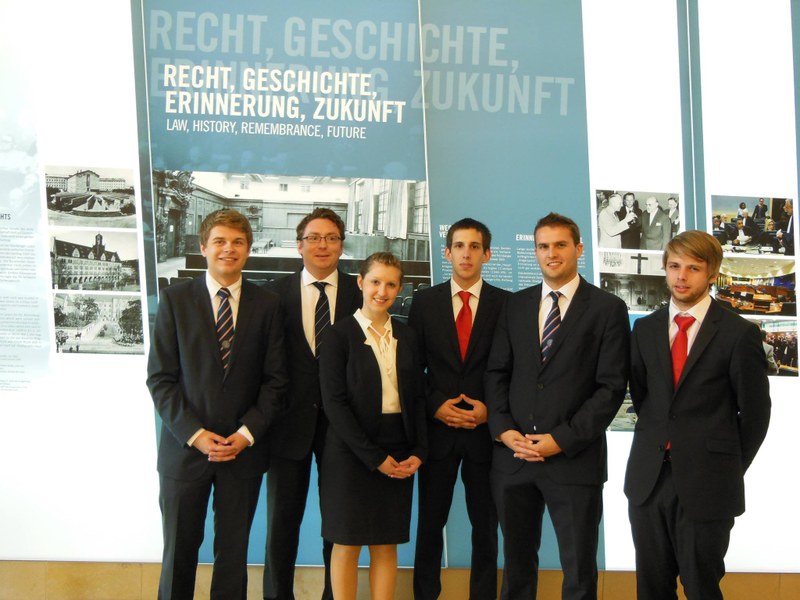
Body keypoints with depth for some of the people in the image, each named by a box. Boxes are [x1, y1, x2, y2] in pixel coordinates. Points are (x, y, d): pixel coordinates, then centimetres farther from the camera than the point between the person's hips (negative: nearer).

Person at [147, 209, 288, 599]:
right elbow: (160, 378, -3)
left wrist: (247, 433, -10)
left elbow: (275, 380, 2)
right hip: (185, 446, -1)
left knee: (233, 552, 8)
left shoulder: (266, 305, 3)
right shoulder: (175, 299, 0)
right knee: (179, 550, 8)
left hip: (244, 448, 1)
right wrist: (194, 433, -12)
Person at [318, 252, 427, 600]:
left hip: (398, 452, 4)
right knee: (347, 543, 2)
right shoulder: (340, 335, -5)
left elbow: (417, 398, 10)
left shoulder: (406, 337, 9)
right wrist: (373, 456, -14)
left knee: (386, 544, 7)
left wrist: (418, 451, -4)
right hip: (351, 452, -4)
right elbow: (334, 402, -10)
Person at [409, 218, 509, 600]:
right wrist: (434, 407, -9)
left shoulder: (506, 304, 1)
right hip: (437, 428, 1)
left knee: (486, 526, 6)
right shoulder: (424, 301, 4)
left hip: (485, 430, -1)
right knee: (430, 523, 7)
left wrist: (491, 410, -10)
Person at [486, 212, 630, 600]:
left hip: (574, 458, -4)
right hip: (513, 455, 4)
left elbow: (611, 387, -7)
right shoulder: (515, 305, 11)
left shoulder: (608, 309, -2)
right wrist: (502, 428, -6)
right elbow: (497, 373, 10)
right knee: (517, 561, 14)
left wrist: (563, 440, -14)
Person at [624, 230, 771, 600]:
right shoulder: (645, 328, 8)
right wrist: (658, 440, 11)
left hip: (706, 484, -4)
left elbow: (755, 412, -2)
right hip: (648, 479, 4)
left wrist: (730, 468, 3)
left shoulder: (739, 333, -7)